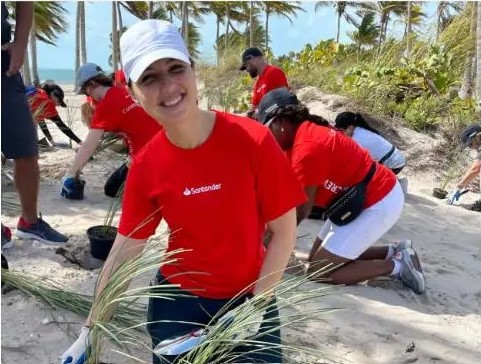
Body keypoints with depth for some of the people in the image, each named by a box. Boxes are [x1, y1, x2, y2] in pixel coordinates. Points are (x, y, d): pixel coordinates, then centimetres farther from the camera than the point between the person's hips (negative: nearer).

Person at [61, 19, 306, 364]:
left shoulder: (252, 140, -21)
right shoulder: (145, 166, -12)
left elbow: (284, 232, -12)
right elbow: (125, 250, -4)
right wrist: (90, 332, -2)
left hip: (249, 295, -1)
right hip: (178, 299, 2)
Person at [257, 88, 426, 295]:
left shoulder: (307, 148, -25)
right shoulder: (306, 133, 5)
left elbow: (301, 210, -19)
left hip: (379, 204, -10)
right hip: (371, 198, 10)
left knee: (318, 272, -6)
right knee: (318, 258, 15)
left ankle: (396, 265, -1)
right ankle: (393, 251, 15)